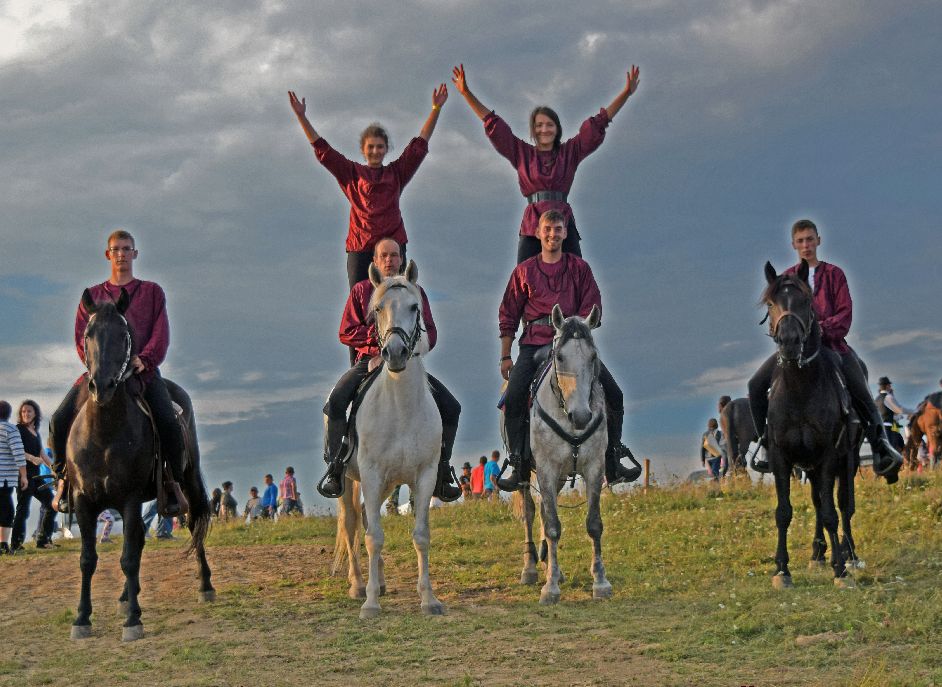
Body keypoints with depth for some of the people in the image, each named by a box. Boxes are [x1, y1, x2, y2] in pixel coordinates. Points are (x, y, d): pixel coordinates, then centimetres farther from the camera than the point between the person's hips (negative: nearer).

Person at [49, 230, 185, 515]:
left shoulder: (152, 292, 14)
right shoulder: (92, 296, 18)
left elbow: (161, 334, 3)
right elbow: (81, 339, 10)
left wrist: (145, 359, -15)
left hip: (142, 369, -2)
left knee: (169, 422, -27)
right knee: (59, 420, -18)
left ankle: (174, 482, -9)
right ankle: (64, 478, 2)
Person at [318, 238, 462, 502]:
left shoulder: (415, 291, 15)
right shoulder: (361, 290, 12)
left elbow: (430, 335, 8)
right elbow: (346, 332, 4)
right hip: (369, 360, -1)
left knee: (451, 407, -14)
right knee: (335, 401, -29)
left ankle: (441, 473, -2)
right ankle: (334, 468, -19)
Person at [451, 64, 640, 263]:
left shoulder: (570, 152, 16)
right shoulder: (522, 153, 16)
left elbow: (599, 123, 15)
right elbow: (493, 124, 15)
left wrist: (626, 93, 11)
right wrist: (466, 93, 11)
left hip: (563, 223, 1)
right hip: (532, 225, 0)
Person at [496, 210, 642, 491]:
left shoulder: (579, 268, 11)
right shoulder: (524, 271, 11)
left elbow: (592, 309, 5)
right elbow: (508, 315, 12)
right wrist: (505, 357, 7)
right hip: (534, 343, -1)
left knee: (613, 394, -11)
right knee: (513, 399, -22)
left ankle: (613, 466, 1)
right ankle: (519, 467, -12)